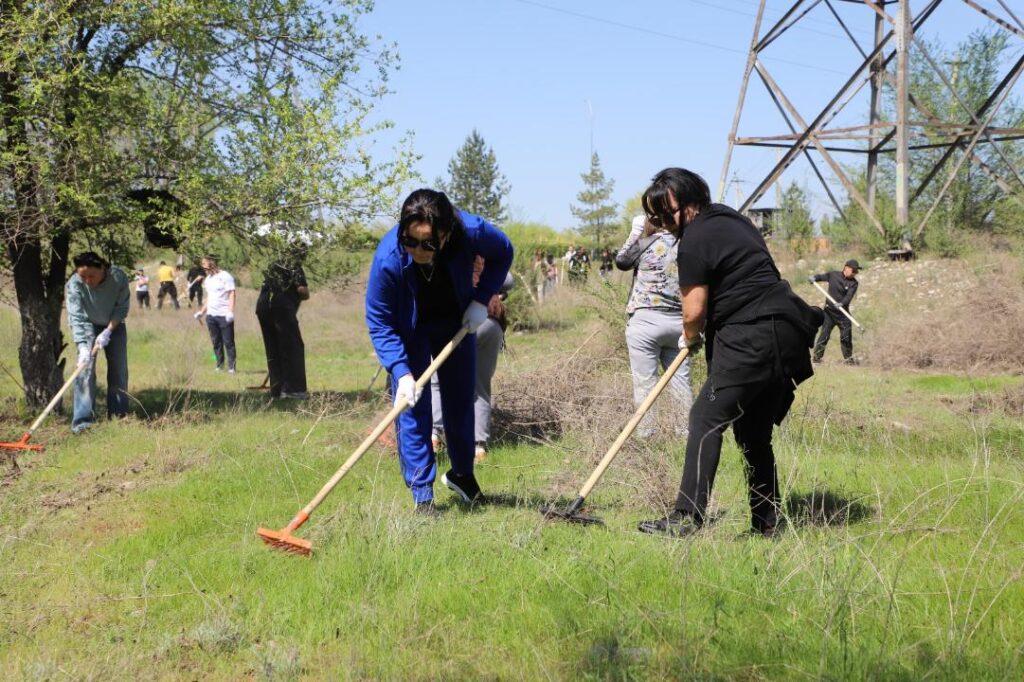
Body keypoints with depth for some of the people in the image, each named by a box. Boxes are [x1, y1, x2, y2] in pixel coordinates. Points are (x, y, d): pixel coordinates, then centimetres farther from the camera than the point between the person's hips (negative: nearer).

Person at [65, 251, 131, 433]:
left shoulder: (119, 277, -28)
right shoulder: (74, 285, -30)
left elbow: (122, 308, -16)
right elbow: (76, 318, -31)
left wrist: (108, 331, -26)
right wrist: (83, 347, -41)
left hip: (114, 325, 2)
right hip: (88, 326, -2)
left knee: (119, 370, 2)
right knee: (85, 369, -14)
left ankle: (118, 416, 14)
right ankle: (83, 420, -16)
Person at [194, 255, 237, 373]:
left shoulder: (225, 276, -8)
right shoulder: (208, 279, 16)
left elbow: (232, 294, -11)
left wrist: (230, 311, -21)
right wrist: (202, 311, 20)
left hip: (224, 315, -7)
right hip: (211, 315, 7)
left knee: (228, 342, -3)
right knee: (216, 342, 9)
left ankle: (231, 367, 0)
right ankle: (219, 366, 15)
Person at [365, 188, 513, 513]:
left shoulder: (471, 231, -36)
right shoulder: (388, 258, -39)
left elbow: (503, 252, -10)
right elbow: (380, 324, -26)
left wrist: (481, 299, -18)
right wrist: (401, 372, -35)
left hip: (457, 322, 2)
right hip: (409, 329, -2)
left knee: (461, 398, 13)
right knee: (411, 406, -8)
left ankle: (462, 473, 35)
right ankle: (422, 495, 1)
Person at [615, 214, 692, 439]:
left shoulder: (646, 244, -7)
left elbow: (621, 261, 11)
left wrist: (635, 232, 17)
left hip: (646, 320, -4)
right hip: (678, 322, 4)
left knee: (645, 381, 0)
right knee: (680, 379, 11)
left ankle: (645, 434, 1)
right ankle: (688, 431, 14)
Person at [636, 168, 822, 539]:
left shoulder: (694, 241, -11)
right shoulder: (729, 217, 17)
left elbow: (694, 312, -11)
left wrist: (690, 339, 12)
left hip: (751, 339, -9)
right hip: (784, 336, 9)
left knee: (706, 419, -8)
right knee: (754, 432, 14)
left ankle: (687, 519, -13)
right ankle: (766, 523, 17)